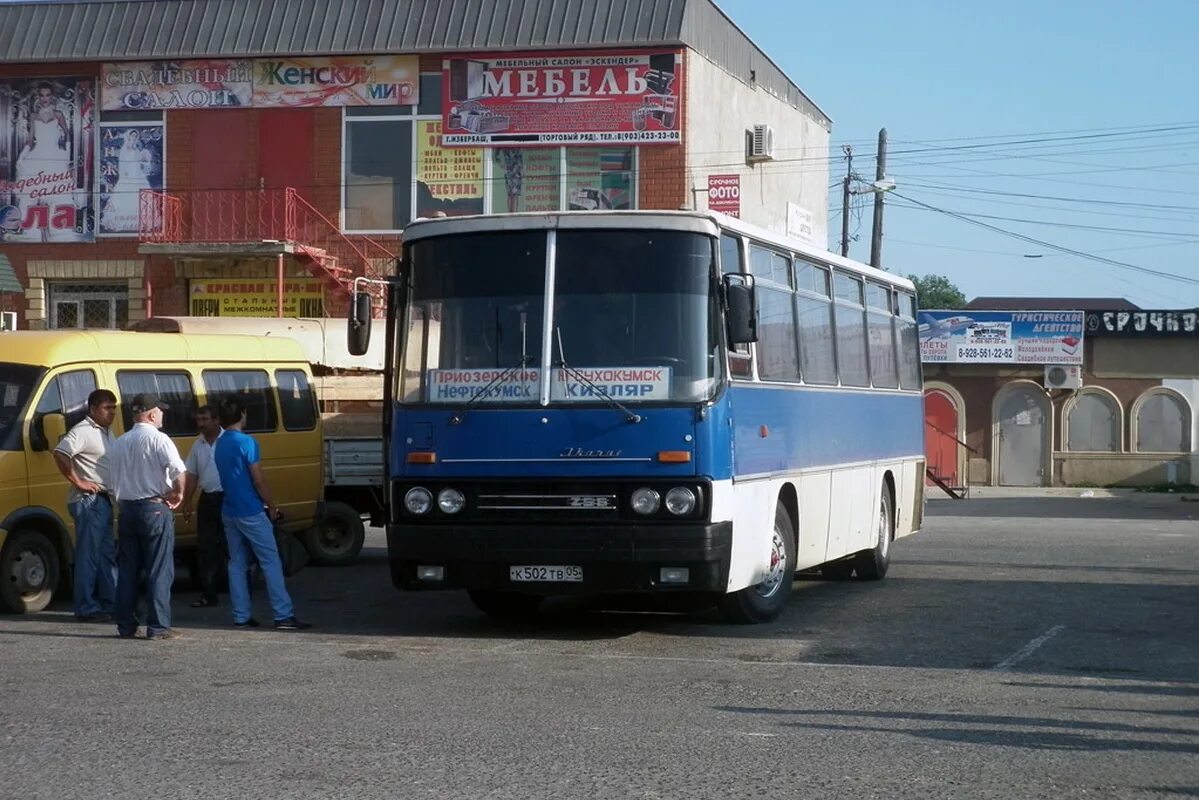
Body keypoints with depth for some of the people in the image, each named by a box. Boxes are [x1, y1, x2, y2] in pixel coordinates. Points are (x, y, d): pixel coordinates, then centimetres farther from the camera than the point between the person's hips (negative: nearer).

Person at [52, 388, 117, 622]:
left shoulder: (106, 432, 15)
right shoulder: (83, 431, -13)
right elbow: (60, 454, -27)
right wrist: (78, 482, -22)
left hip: (104, 500, 10)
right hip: (88, 500, -10)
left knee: (108, 554, 13)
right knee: (89, 555, -7)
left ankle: (110, 603, 19)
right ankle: (87, 608, -4)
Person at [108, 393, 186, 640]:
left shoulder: (119, 443, 13)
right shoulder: (158, 439, -9)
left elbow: (114, 480, 16)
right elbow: (179, 471, -21)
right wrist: (178, 494, -6)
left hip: (126, 509, 7)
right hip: (155, 509, -7)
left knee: (127, 570, 11)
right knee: (160, 571, -2)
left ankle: (125, 626, 12)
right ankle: (158, 627, -4)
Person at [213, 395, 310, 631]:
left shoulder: (219, 444, 10)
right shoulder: (246, 442, -15)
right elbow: (258, 479, -15)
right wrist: (272, 505, -3)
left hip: (229, 512, 8)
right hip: (251, 513, -8)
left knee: (237, 564, 10)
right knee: (271, 562, -4)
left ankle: (241, 616, 10)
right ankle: (284, 615, -7)